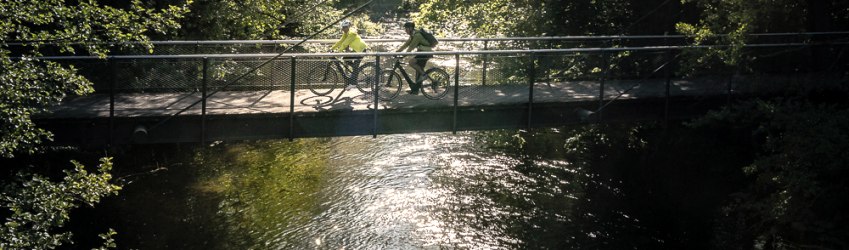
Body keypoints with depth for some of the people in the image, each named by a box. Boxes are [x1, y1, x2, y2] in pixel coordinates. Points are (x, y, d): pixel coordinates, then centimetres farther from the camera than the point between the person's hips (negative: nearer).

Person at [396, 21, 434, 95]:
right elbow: (405, 45, 12)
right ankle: (415, 89, 16)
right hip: (422, 53, 10)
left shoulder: (417, 35, -19)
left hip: (426, 53, -10)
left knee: (411, 62, -23)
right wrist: (396, 52, 6)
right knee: (418, 69, 10)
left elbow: (411, 47, -26)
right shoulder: (412, 35, 12)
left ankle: (423, 74, -9)